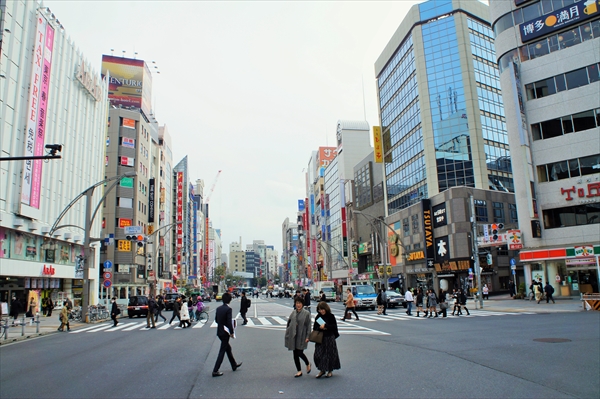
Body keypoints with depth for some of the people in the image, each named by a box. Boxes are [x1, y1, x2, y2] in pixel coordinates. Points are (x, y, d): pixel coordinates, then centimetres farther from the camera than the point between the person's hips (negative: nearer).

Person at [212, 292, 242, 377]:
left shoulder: (218, 308, 2)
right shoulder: (228, 309, -20)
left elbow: (216, 319, 10)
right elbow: (229, 322, -22)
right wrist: (232, 333, -13)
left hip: (219, 332, 8)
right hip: (225, 333, -8)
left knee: (228, 348, 21)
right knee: (222, 351, 1)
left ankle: (234, 365, 36)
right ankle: (215, 371, 3)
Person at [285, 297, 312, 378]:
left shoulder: (306, 313, -6)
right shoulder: (293, 312, 7)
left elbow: (308, 326, -7)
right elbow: (289, 322, 12)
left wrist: (307, 337, -11)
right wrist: (287, 334, 6)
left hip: (301, 336, -5)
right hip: (293, 336, 5)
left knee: (300, 353, -7)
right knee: (295, 354, 7)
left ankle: (308, 364, 23)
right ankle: (299, 371, 19)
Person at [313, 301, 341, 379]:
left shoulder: (331, 316, -7)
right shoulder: (318, 317, 5)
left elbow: (334, 327, -11)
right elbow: (315, 327, 7)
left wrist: (325, 326, -20)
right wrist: (320, 328, -13)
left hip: (329, 338, -3)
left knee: (329, 354, 5)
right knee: (318, 355, 0)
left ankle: (330, 371, 23)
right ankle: (322, 370, 19)